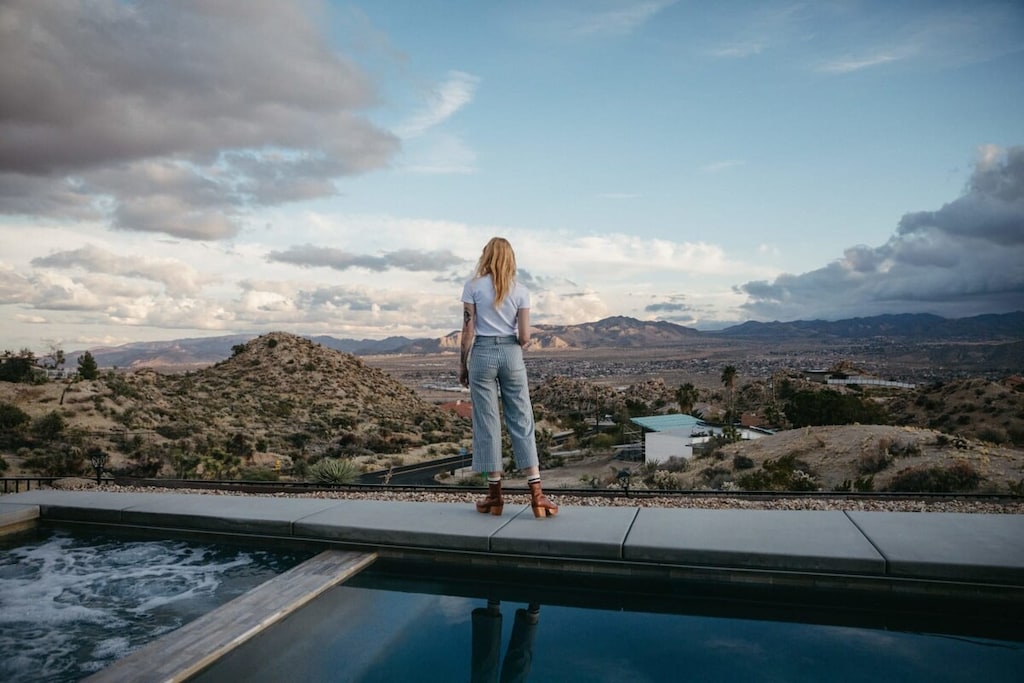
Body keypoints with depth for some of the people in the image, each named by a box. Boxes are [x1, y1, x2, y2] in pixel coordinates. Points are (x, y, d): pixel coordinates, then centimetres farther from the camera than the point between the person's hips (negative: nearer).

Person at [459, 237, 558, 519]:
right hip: (511, 354, 2)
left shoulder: (473, 286, -2)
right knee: (522, 421, 5)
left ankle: (495, 494, 10)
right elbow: (524, 337, 0)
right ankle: (536, 494, 3)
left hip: (482, 353, -1)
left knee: (487, 422, 5)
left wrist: (462, 364, 5)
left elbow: (468, 331, -4)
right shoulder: (520, 290, 3)